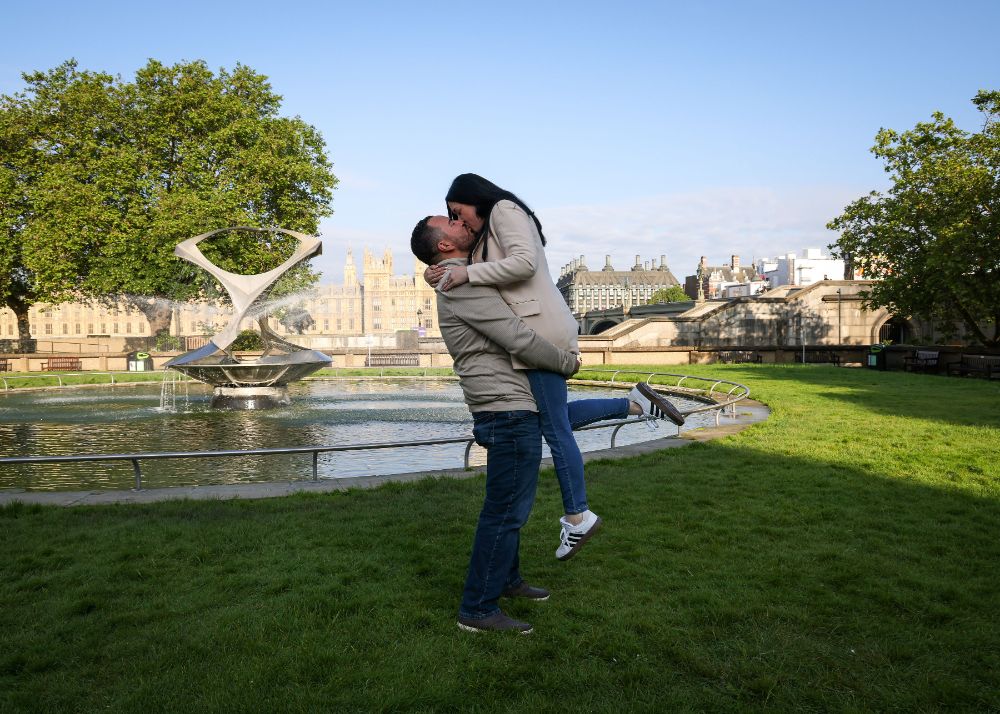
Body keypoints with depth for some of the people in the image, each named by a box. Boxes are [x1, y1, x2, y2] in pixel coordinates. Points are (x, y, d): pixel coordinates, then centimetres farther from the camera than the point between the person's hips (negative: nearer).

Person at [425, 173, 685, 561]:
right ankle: (637, 403, 17)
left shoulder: (504, 209, -4)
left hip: (540, 329, -11)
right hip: (535, 331, 11)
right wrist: (444, 277, 4)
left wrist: (468, 273, -19)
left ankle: (577, 517, 10)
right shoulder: (488, 233, 25)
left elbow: (524, 262, -21)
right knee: (555, 418, 17)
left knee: (555, 428, -2)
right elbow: (480, 287, 21)